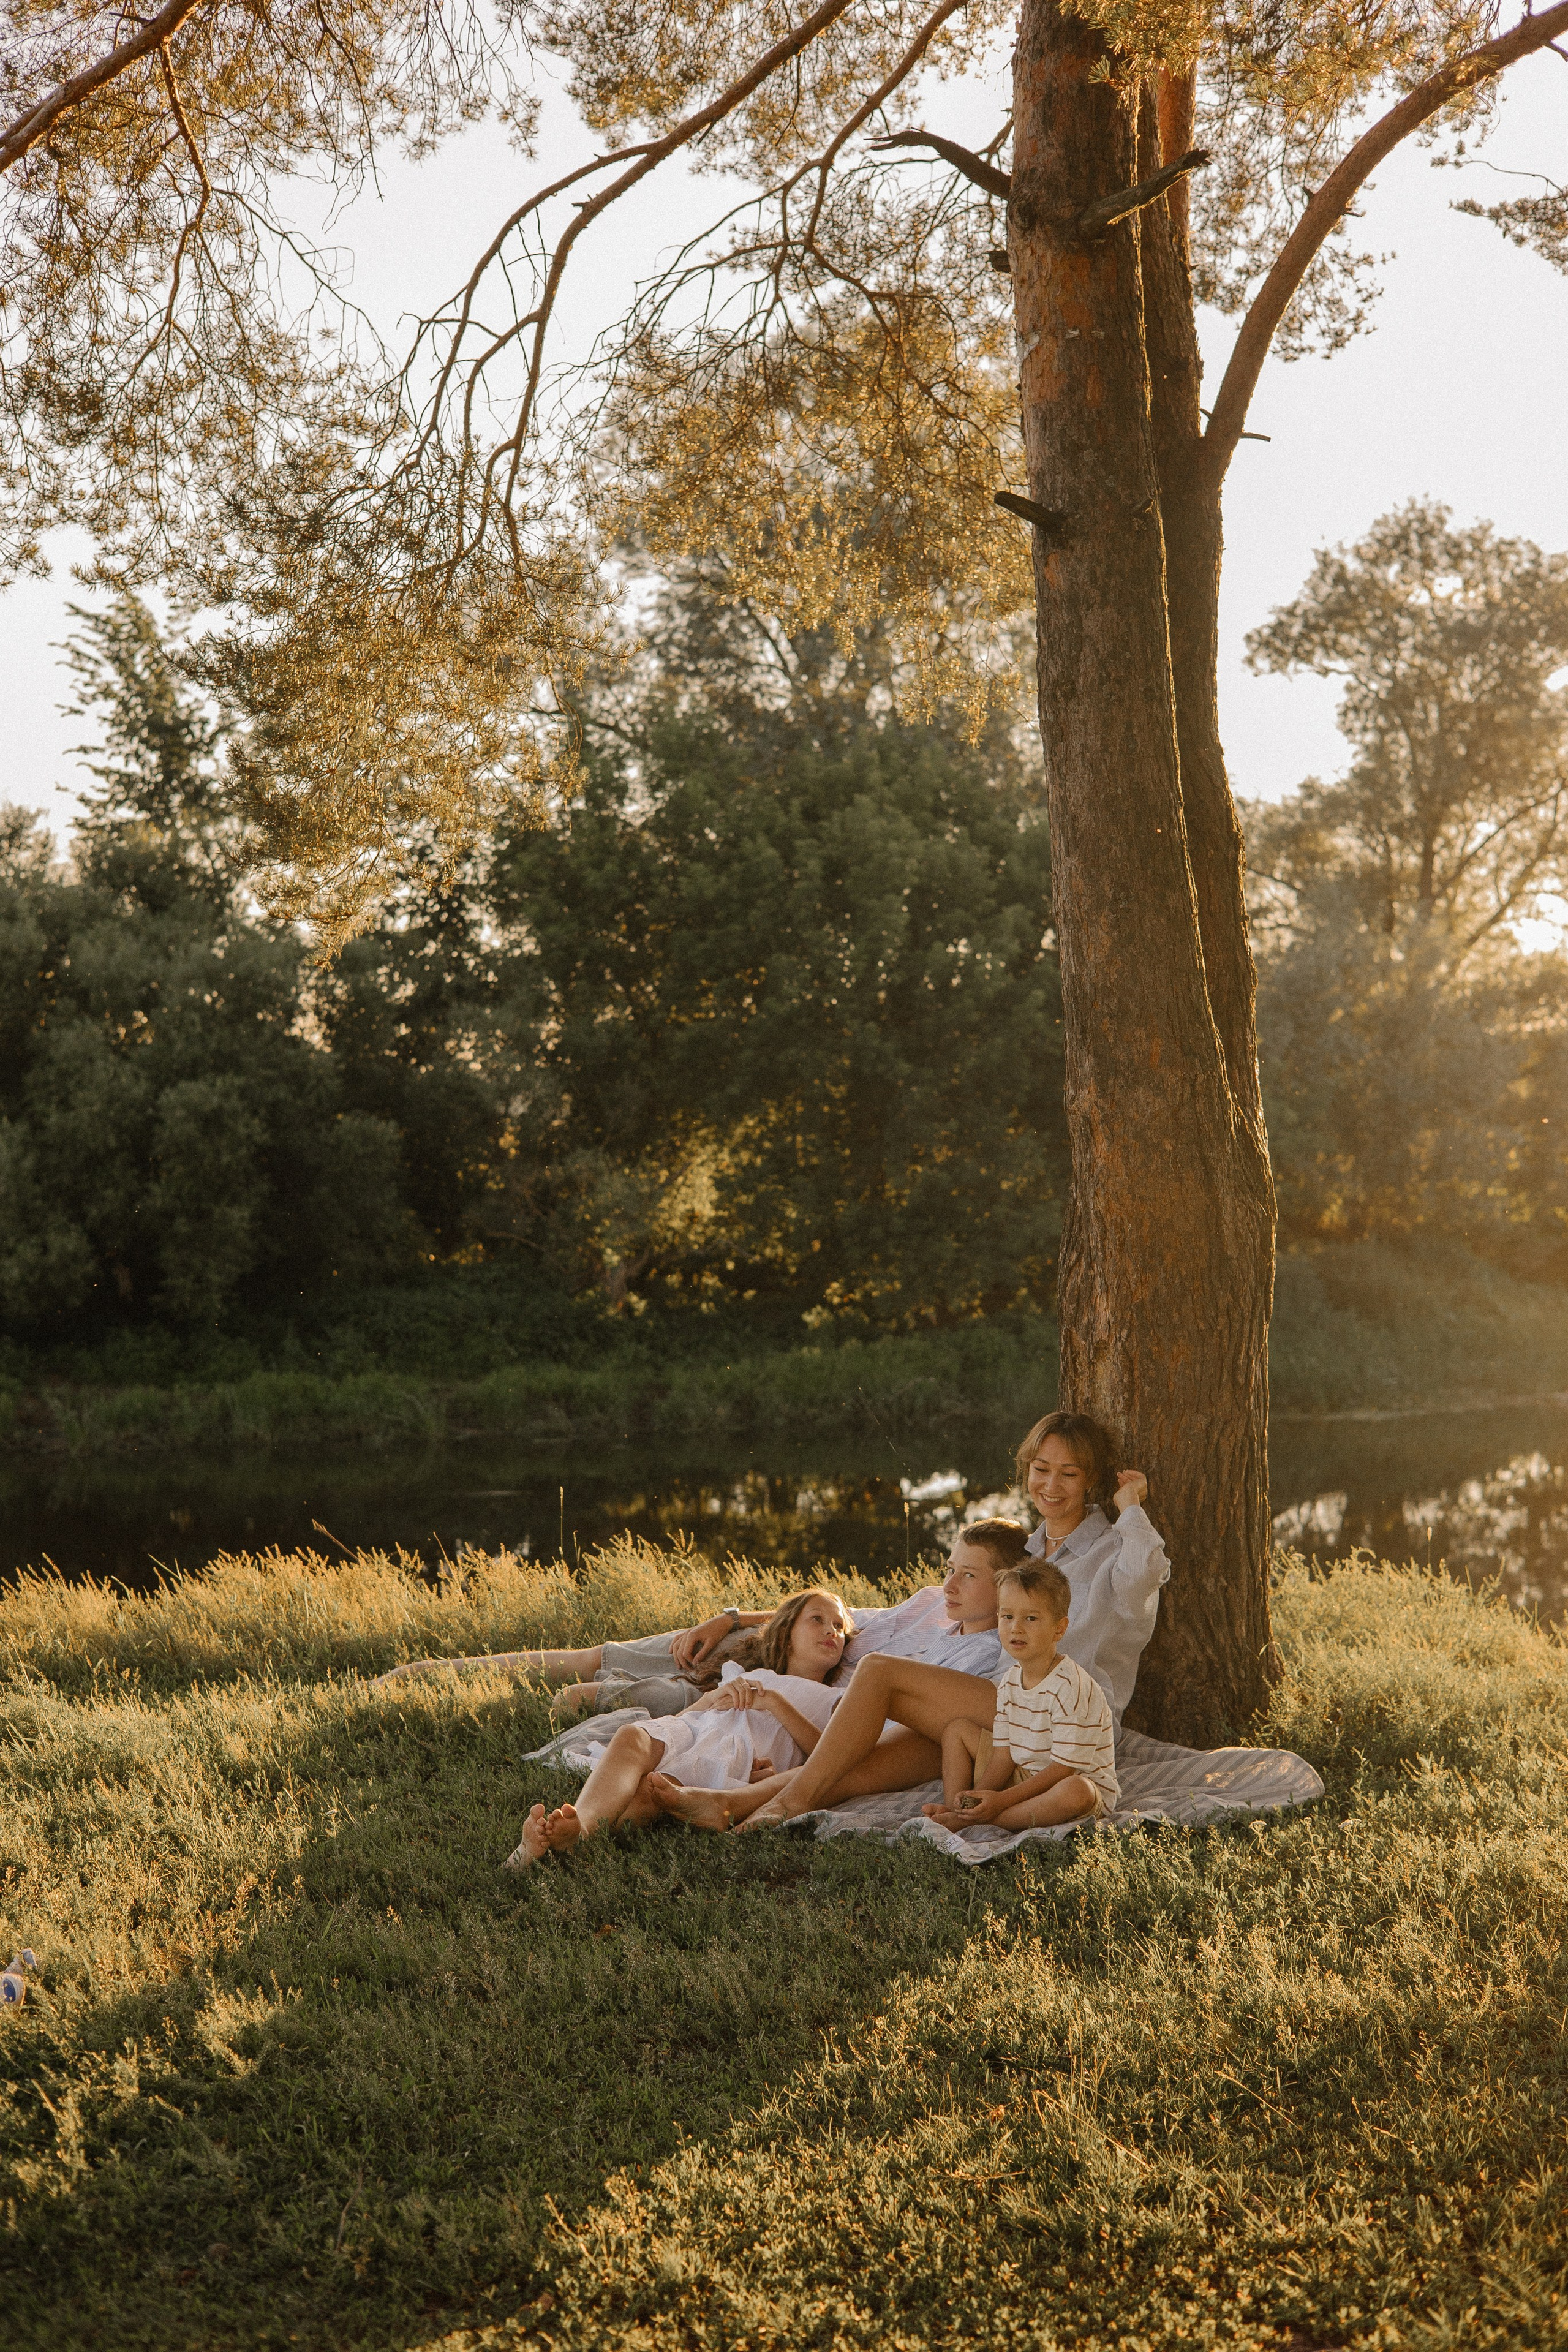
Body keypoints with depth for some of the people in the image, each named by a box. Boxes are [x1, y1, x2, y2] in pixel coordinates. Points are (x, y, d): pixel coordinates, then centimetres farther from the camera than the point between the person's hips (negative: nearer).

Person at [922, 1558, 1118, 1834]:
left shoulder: (1070, 1687, -23)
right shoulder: (1010, 1683, 1)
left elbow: (1064, 1768, -25)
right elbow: (1003, 1755, 0)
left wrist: (1003, 1799, -29)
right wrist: (979, 1797, -19)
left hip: (1078, 1782, -8)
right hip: (1024, 1777, 8)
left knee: (1075, 1792, -43)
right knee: (958, 1729, 9)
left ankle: (972, 1821, -32)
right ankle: (955, 1811, -12)